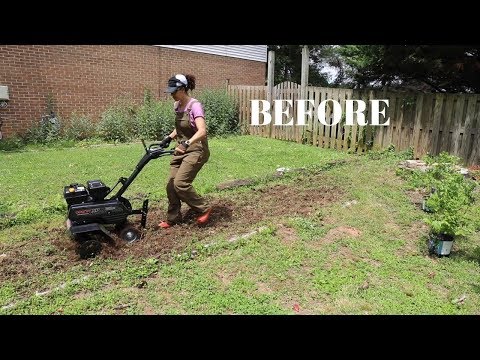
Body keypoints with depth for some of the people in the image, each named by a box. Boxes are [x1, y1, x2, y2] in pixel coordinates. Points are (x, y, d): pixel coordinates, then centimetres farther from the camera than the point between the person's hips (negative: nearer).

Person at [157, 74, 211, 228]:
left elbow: (202, 131, -31)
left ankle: (204, 209, 3)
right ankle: (173, 218, 20)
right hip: (182, 150, 8)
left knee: (180, 183, -17)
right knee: (171, 184, 4)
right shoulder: (177, 105, 8)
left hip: (196, 150, -8)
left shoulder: (195, 105, -17)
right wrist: (169, 137, 8)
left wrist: (186, 144, -43)